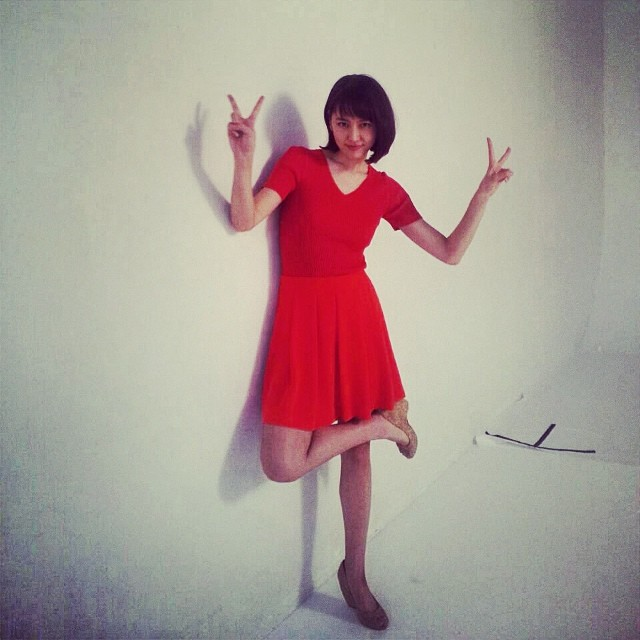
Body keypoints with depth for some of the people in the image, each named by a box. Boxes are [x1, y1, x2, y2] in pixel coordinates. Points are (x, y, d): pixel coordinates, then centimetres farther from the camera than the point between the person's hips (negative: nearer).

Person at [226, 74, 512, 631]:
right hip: (304, 314, -2)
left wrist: (483, 194, 1)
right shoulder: (299, 162, -1)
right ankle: (381, 423, 12)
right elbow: (244, 220, -13)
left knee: (357, 453, 10)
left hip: (358, 313, 3)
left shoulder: (386, 190, 6)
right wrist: (244, 157, -27)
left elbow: (450, 252, 7)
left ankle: (355, 576, 29)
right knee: (283, 465, -11)